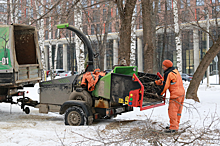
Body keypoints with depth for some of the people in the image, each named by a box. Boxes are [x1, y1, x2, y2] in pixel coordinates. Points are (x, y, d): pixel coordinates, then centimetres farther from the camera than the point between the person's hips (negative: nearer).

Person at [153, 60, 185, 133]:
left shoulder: (168, 74, -14)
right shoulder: (175, 71, 15)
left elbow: (165, 85, -11)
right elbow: (164, 80, 20)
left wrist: (161, 93, 3)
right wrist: (157, 82, 9)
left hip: (175, 94, -10)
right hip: (182, 92, 10)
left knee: (172, 110, -5)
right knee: (178, 110, 15)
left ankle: (173, 128, -5)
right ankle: (175, 125, 23)